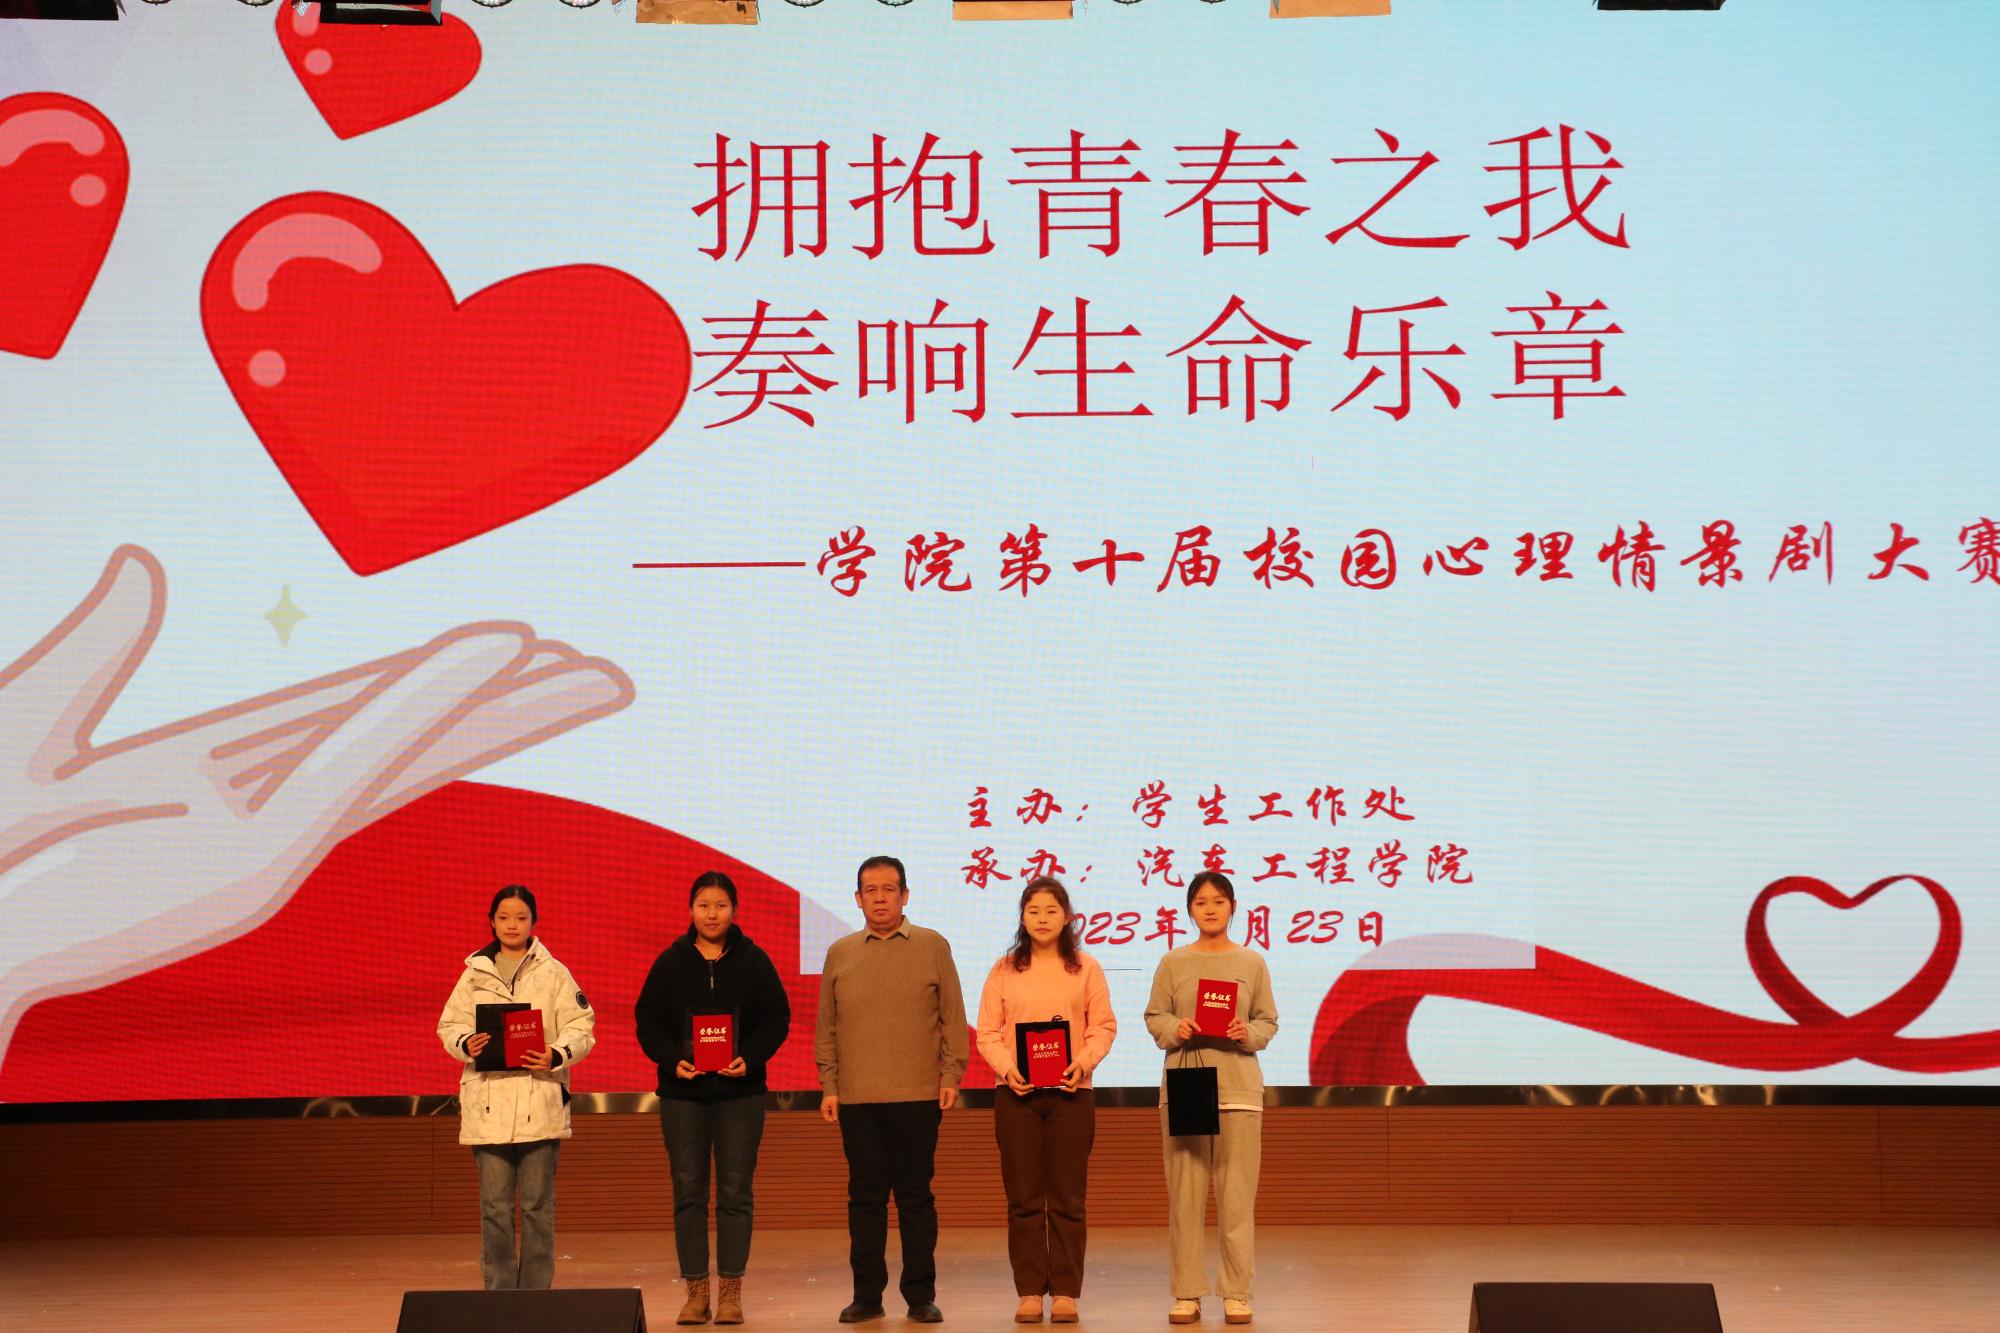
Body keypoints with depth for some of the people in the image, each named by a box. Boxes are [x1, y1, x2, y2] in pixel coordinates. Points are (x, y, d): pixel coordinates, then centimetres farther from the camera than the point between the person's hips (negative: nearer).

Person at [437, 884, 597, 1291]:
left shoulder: (553, 974, 7)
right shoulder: (475, 973, 12)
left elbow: (581, 1027, 2)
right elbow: (450, 1025, 11)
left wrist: (557, 1055, -16)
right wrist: (466, 1044, -11)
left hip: (539, 1100, -1)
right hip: (488, 1101, 1)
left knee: (538, 1204, 1)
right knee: (494, 1204, 2)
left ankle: (536, 1292, 8)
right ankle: (498, 1293, 9)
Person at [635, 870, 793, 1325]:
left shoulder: (753, 960, 2)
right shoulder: (671, 961, 4)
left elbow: (776, 1018, 2)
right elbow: (648, 1020, 4)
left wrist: (750, 1059, -13)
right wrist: (673, 1061, -12)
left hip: (740, 1091, -1)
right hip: (682, 1093, 1)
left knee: (735, 1192, 1)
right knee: (688, 1192, 2)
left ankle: (730, 1289, 7)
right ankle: (696, 1290, 8)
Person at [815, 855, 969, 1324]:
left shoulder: (932, 946, 4)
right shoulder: (840, 953, 10)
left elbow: (952, 1017, 4)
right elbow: (826, 1026, 11)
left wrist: (951, 1075, -3)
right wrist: (829, 1085, 5)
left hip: (917, 1096, -2)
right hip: (856, 1099, 2)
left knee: (915, 1195, 2)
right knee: (865, 1196, 5)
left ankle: (921, 1294, 9)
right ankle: (867, 1294, 12)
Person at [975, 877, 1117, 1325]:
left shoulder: (1085, 968, 7)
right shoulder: (1004, 969, 7)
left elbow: (1104, 1025, 3)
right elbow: (988, 1031, 4)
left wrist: (1085, 1060, -15)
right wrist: (1006, 1066, -13)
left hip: (1071, 1091, 0)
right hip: (1017, 1092, 1)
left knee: (1067, 1197, 1)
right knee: (1023, 1197, 2)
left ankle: (1065, 1292, 6)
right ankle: (1029, 1292, 7)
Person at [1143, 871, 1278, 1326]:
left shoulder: (1252, 962, 7)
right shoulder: (1173, 963, 6)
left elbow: (1268, 1021, 8)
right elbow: (1154, 1017, 7)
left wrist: (1248, 1033, -12)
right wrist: (1176, 1029, -13)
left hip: (1238, 1086, 0)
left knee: (1237, 1194, -2)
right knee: (1184, 1192, 0)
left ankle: (1237, 1293, 5)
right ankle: (1187, 1293, 5)